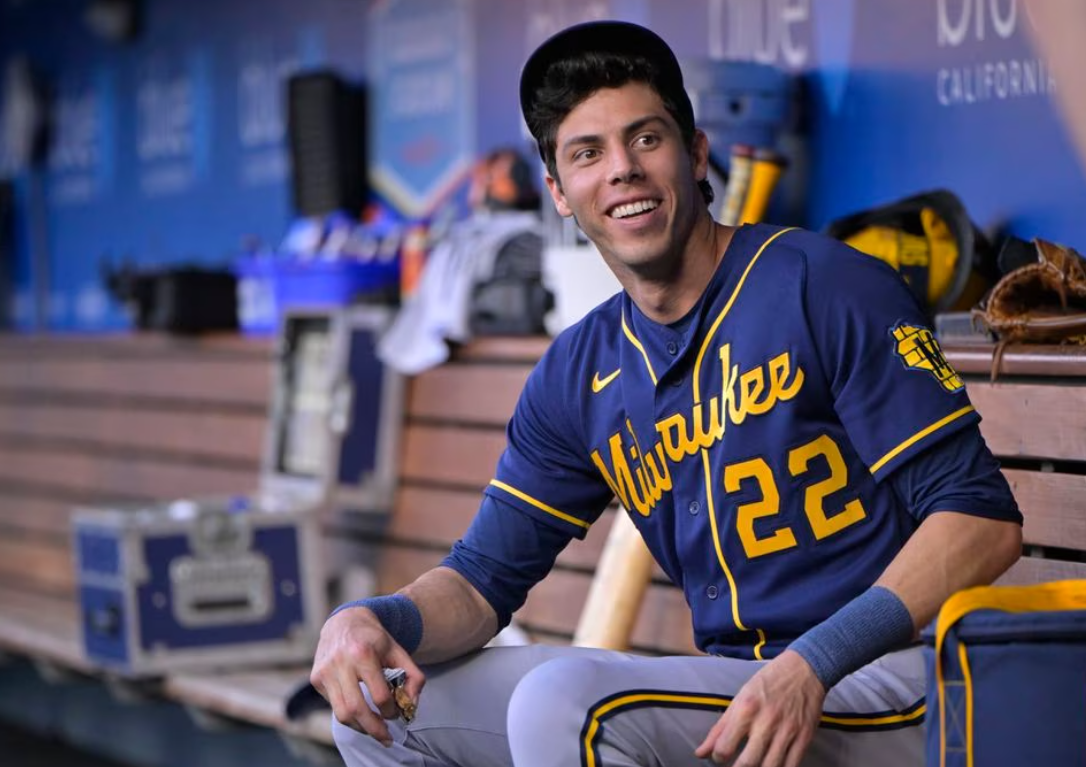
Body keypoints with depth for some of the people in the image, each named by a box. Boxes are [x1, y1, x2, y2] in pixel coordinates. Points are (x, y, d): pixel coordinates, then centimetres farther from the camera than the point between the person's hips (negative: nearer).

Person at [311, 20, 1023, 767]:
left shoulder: (825, 287, -7)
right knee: (385, 704, -1)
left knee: (564, 702, -29)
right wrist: (372, 618, -11)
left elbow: (982, 517, -12)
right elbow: (485, 575, 13)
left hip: (878, 693, -6)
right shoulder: (577, 376, 11)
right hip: (732, 682, 6)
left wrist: (812, 666, -24)